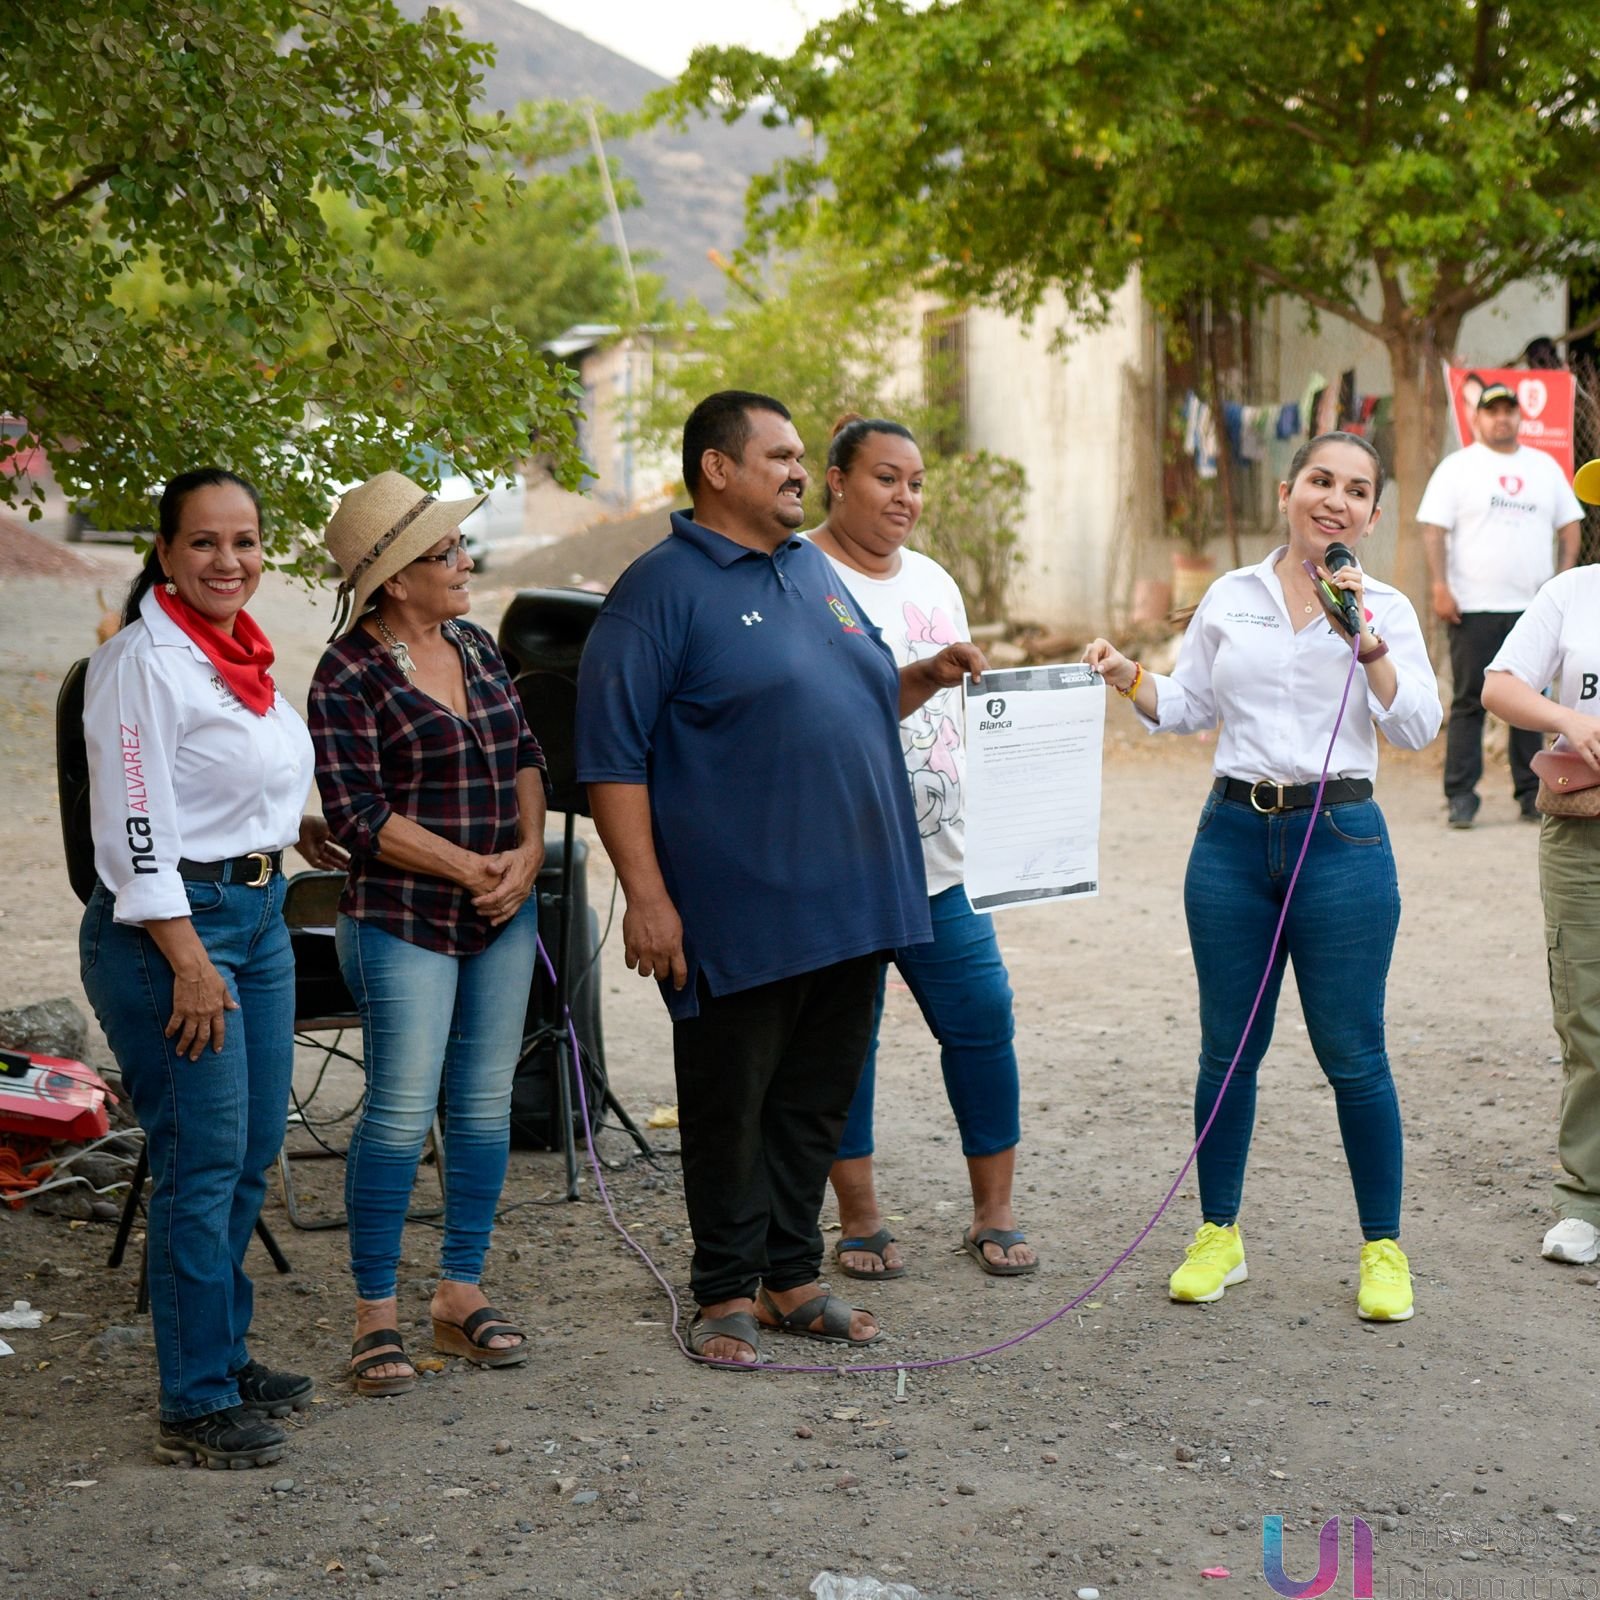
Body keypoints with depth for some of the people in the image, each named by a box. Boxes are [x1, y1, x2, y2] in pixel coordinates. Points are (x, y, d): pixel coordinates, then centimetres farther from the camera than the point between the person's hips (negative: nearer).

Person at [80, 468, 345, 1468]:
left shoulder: (243, 652, 12)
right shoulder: (144, 663, -15)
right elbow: (133, 830, -19)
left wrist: (292, 825, 18)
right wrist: (189, 963, -22)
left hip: (259, 914, 9)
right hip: (170, 927, -9)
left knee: (253, 1155, 15)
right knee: (202, 1162, -6)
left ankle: (226, 1353, 29)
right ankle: (197, 1406, 3)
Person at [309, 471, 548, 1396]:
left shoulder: (476, 646, 10)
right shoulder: (349, 677, -11)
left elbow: (526, 756, 14)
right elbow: (359, 813, -15)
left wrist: (528, 853, -2)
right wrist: (471, 869, -15)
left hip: (503, 915, 7)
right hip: (404, 921, -6)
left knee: (485, 1105, 9)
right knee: (402, 1113, -5)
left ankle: (463, 1294, 20)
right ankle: (377, 1314, 7)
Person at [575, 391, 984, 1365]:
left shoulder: (816, 571, 16)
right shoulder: (663, 589, -9)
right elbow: (613, 757, -13)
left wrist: (924, 679, 8)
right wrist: (646, 894, -18)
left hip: (850, 901, 7)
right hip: (738, 916, -7)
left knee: (818, 1100, 14)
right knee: (730, 1108, 4)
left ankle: (793, 1276, 26)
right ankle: (728, 1293, 16)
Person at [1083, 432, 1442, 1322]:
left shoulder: (1385, 610, 2)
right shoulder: (1231, 597, 8)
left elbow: (1418, 729, -8)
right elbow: (1188, 709, 14)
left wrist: (1366, 640, -17)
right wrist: (1129, 679, -4)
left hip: (1341, 840, -2)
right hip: (1235, 836, 3)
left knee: (1353, 1057, 1)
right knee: (1228, 1049, 9)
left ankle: (1384, 1250, 14)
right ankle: (1219, 1236, 22)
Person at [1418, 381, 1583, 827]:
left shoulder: (1545, 466, 14)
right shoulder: (1457, 467, 3)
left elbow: (1569, 526, 17)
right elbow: (1434, 528, -3)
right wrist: (1440, 587, -13)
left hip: (1534, 607, 3)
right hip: (1474, 607, -3)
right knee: (1468, 702, -3)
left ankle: (1531, 794, 12)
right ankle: (1460, 797, -1)